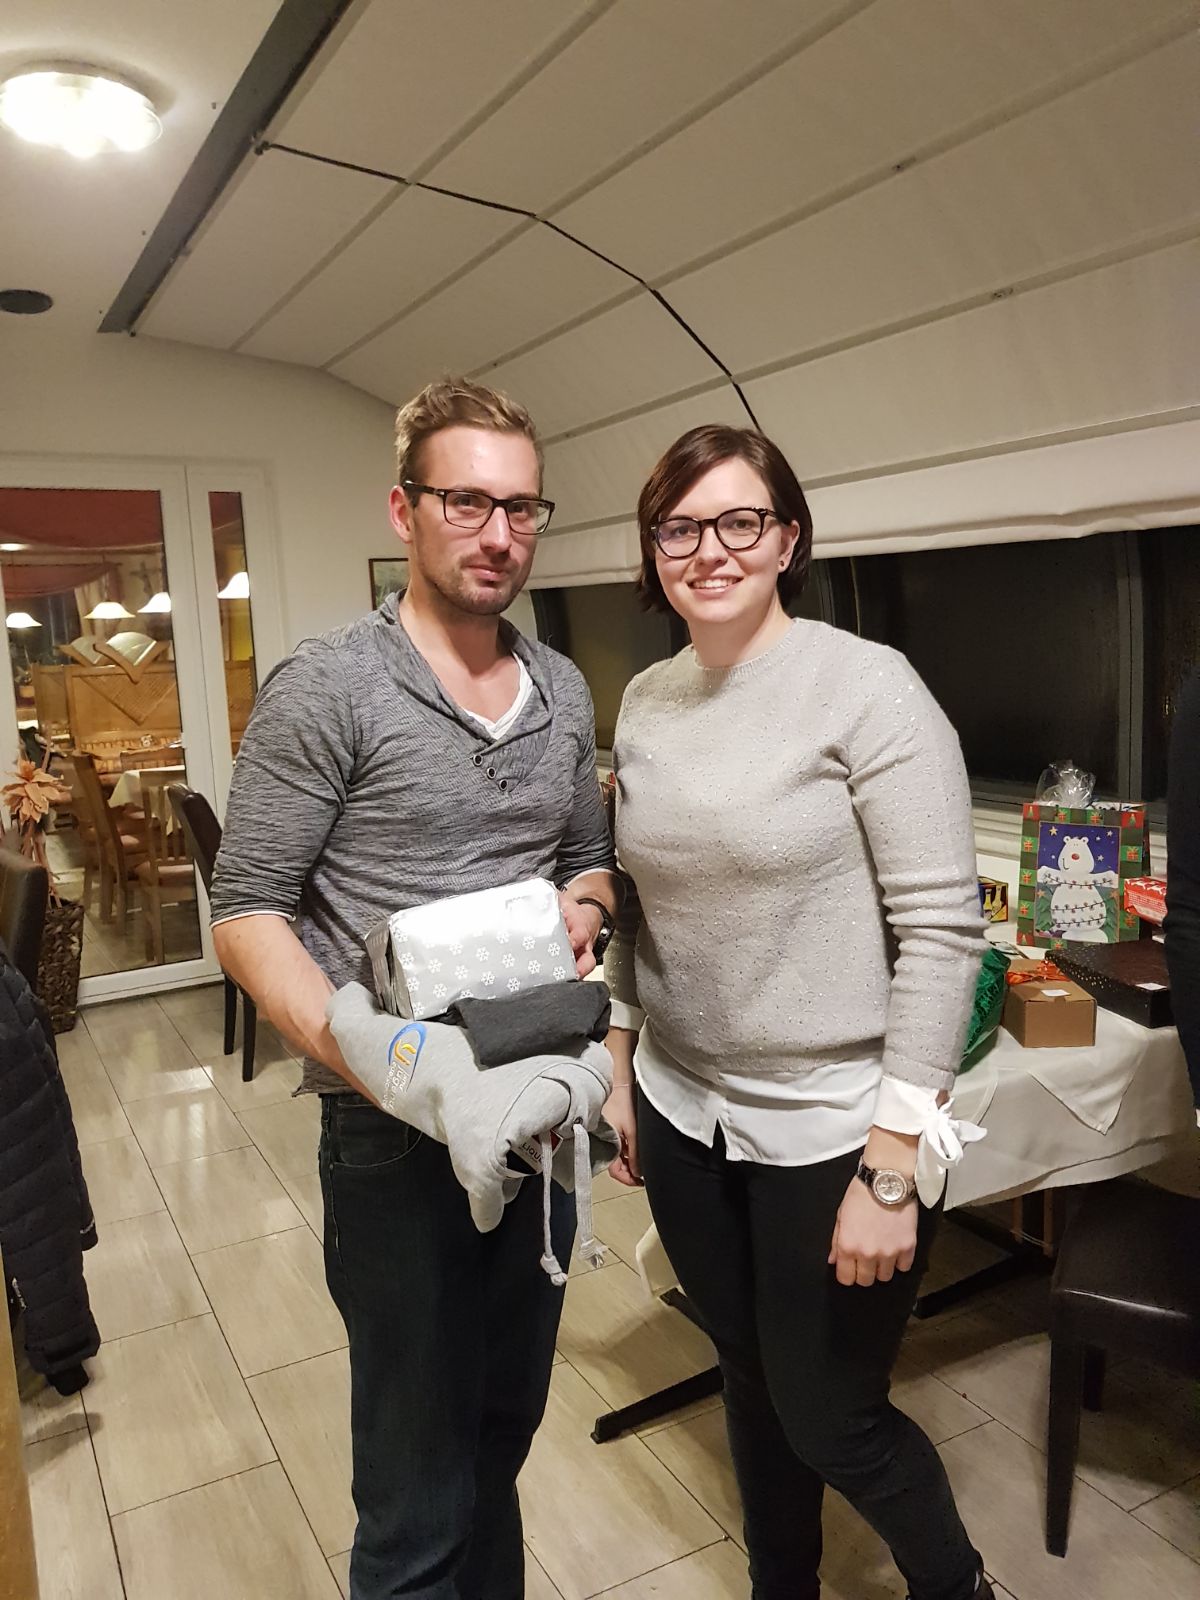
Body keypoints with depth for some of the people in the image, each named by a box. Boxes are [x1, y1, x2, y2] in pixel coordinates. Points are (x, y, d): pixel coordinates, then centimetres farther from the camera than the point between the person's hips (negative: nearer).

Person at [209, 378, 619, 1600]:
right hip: (398, 1135, -5)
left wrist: (584, 907, -5)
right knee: (419, 1483, 10)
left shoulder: (565, 692, 7)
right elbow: (247, 911, -12)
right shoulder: (326, 690, -11)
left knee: (506, 1430, 24)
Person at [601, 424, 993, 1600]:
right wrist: (619, 1068, 12)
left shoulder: (867, 686, -14)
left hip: (832, 1126, -5)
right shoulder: (644, 702, 3)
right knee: (751, 1385, 22)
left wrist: (890, 1166, -17)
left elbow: (942, 931, -16)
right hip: (684, 1115, 5)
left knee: (831, 1422, 11)